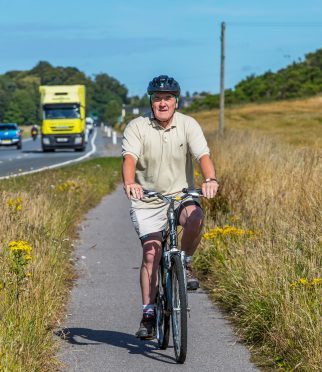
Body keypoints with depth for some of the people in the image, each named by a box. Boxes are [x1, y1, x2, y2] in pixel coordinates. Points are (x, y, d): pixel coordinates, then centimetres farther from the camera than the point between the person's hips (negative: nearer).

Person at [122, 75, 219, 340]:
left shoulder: (188, 125, -5)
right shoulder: (137, 127, -7)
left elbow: (203, 155, -17)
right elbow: (130, 158, -21)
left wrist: (210, 180, -38)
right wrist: (130, 184, -43)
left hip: (181, 194, 1)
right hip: (147, 201, -1)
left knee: (195, 218, -32)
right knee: (151, 253, -10)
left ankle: (185, 263, -4)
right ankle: (149, 314, 0)